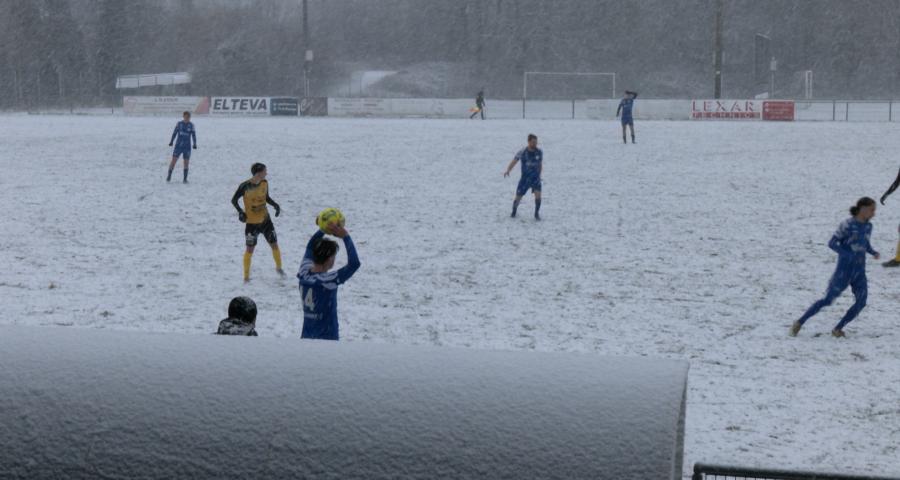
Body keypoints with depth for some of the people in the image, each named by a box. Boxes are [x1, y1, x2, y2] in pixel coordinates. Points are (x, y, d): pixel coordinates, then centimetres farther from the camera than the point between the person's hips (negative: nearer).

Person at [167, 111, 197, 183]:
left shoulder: (191, 125, 0)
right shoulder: (179, 124, 2)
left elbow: (194, 135, 1)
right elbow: (174, 133, 9)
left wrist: (195, 144, -11)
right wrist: (171, 141, 4)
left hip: (187, 147, 0)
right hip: (178, 146, 0)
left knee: (186, 163, 0)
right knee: (173, 161, -3)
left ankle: (185, 179, 9)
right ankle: (169, 176, 12)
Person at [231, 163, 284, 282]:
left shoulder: (264, 183, -4)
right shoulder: (245, 186, -18)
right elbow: (234, 200, -8)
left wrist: (275, 205, -4)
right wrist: (240, 211, -23)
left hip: (265, 220, 4)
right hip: (251, 222, -4)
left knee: (274, 245, 8)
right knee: (250, 249, 1)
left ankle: (279, 267, 32)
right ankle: (246, 276, 14)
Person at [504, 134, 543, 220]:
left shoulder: (539, 152, -3)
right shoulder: (522, 152, -10)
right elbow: (514, 161, -11)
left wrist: (540, 175, 14)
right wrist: (508, 171, -26)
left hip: (536, 178, 1)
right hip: (525, 179, -1)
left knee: (538, 194, -22)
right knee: (518, 198, 5)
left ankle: (537, 213, -2)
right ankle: (514, 211, 35)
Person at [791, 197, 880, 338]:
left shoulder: (868, 226, 7)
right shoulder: (847, 225, -13)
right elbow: (832, 243, -11)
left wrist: (873, 252, 1)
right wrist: (848, 255, -24)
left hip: (859, 271, 6)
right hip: (844, 270, -6)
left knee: (861, 302, -8)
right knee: (828, 300, -4)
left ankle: (838, 328, 6)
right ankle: (800, 322, 10)